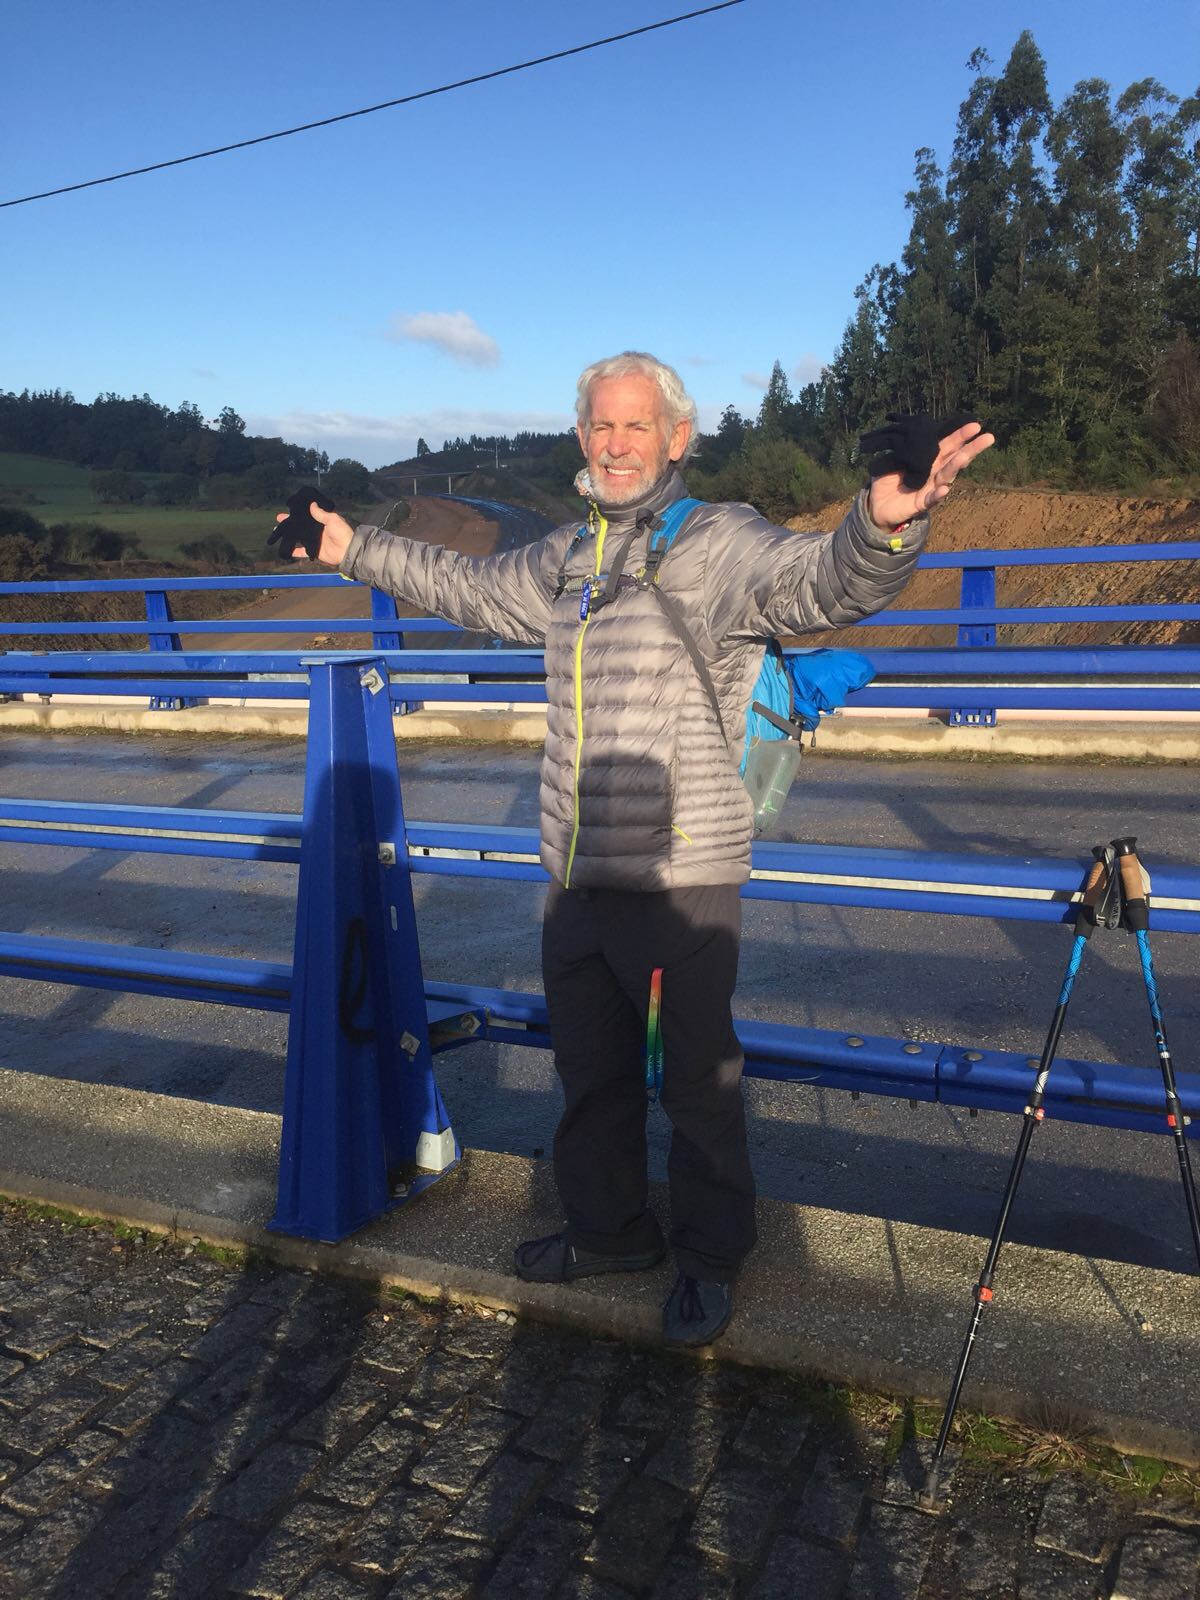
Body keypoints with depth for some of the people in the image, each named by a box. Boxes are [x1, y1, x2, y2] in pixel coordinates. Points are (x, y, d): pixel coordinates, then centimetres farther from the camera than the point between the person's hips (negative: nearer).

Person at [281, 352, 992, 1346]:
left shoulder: (718, 545, -11)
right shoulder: (564, 560, 12)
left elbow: (823, 581, -30)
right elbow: (465, 586, 29)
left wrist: (883, 525, -52)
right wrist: (356, 547, 32)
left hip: (682, 881, -7)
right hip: (575, 878, 7)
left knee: (699, 1079, 9)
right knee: (591, 1070, 21)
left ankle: (711, 1256, 30)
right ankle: (609, 1229, 42)